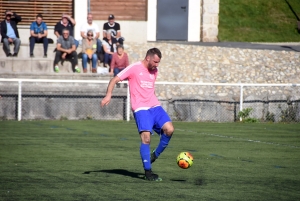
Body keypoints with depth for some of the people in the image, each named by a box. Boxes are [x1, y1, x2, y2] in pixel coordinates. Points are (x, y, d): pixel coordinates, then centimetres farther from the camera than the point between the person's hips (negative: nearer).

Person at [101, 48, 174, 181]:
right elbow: (114, 80, -6)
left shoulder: (154, 71, 15)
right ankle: (148, 172, -9)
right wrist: (108, 95, -21)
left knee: (169, 129, -14)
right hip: (140, 109, -6)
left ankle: (155, 155, 9)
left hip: (155, 106, 6)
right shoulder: (134, 68, -4)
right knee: (146, 137, -17)